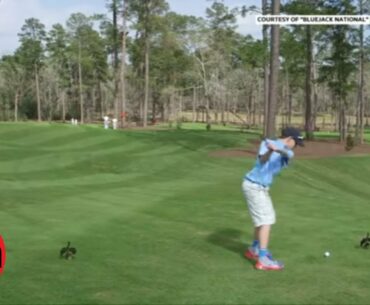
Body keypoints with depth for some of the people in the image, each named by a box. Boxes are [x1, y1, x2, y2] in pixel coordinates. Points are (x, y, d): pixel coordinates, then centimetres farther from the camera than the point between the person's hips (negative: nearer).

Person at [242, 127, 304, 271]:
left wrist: (278, 150, -31)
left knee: (264, 217, 21)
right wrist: (269, 151, -47)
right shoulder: (267, 143, -9)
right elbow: (262, 160, -26)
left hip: (261, 187, 8)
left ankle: (254, 250, 37)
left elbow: (289, 154, -11)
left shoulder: (285, 151, 10)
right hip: (254, 186, -8)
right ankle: (263, 260, -13)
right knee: (266, 220, -11)